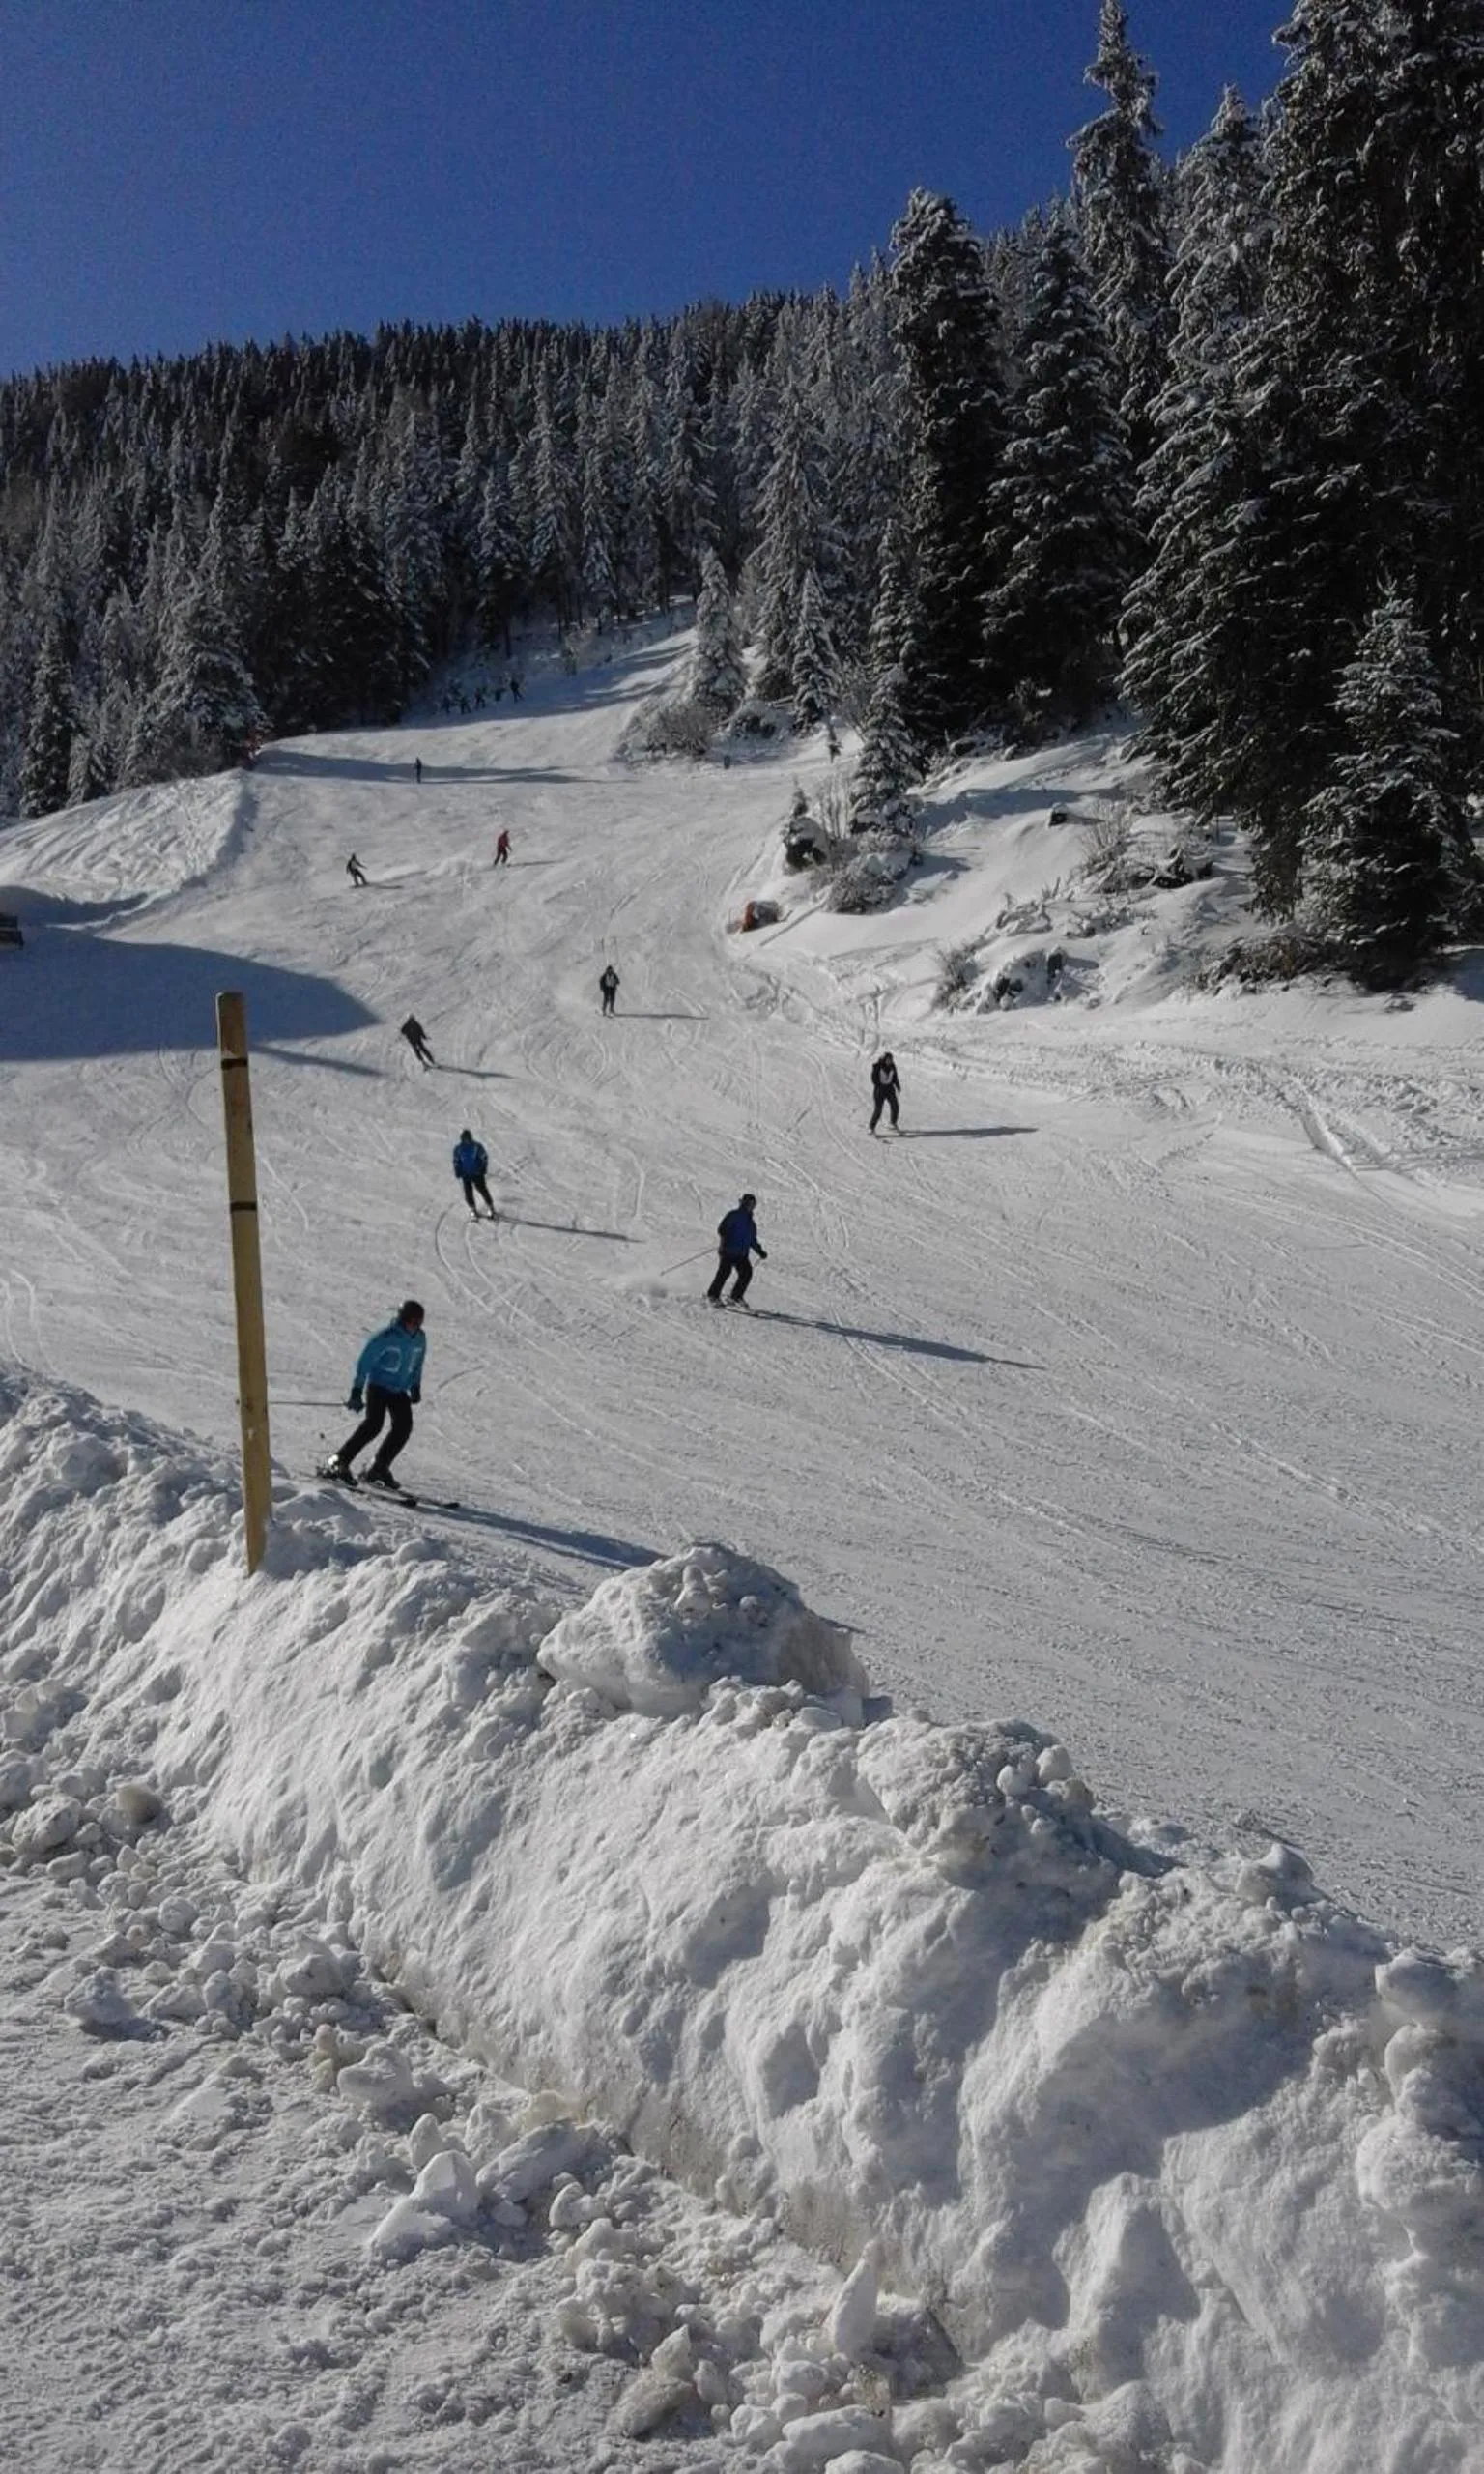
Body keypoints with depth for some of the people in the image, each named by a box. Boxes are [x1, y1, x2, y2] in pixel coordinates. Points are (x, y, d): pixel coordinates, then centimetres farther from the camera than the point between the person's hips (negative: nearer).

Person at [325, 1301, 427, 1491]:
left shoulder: (419, 1339, 1)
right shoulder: (385, 1338, -18)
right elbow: (364, 1363, -15)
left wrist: (415, 1387, 14)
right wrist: (357, 1392, -17)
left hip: (400, 1391, 6)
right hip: (378, 1385, -6)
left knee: (403, 1427, -8)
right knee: (373, 1425, -21)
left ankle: (379, 1469, 3)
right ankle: (339, 1462, -15)